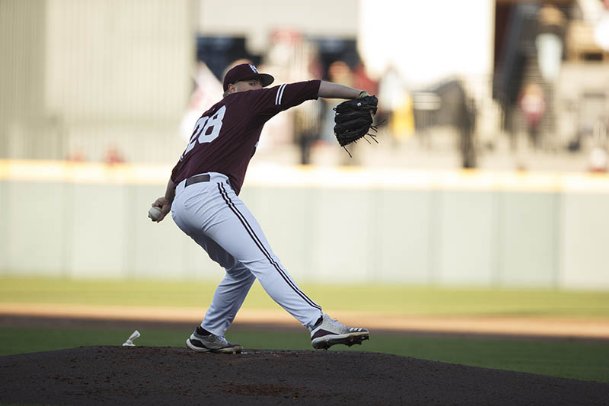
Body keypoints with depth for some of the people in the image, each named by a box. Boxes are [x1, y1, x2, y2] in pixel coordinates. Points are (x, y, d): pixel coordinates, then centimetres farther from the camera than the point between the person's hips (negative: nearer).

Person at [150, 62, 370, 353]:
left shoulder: (207, 117, 32)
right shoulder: (247, 101, 11)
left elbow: (181, 164, 39)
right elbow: (307, 90, 3)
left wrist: (168, 199, 54)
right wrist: (357, 95, 1)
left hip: (181, 205, 9)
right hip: (211, 192, -9)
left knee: (241, 269, 22)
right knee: (262, 260, -22)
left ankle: (207, 335, 25)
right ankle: (319, 324, -36)